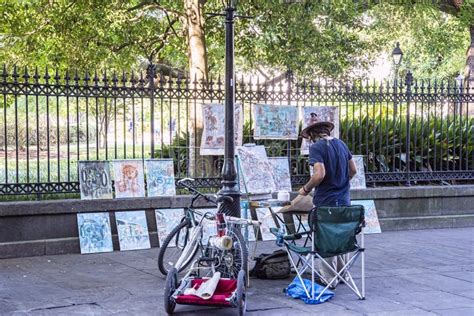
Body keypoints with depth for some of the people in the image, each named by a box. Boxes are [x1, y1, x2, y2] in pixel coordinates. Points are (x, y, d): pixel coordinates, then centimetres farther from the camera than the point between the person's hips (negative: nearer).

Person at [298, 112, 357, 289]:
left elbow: (319, 174, -24)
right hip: (344, 200, 7)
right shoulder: (341, 144, 8)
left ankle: (329, 280, 8)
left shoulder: (317, 147, -14)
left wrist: (306, 189, -8)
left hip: (325, 202, -7)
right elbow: (353, 170, 13)